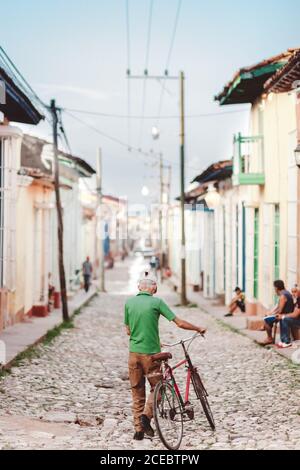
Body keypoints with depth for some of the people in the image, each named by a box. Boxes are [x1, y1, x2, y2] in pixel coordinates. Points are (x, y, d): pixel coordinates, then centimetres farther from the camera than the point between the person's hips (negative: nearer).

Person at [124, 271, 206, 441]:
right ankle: (147, 415, -11)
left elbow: (128, 331, 12)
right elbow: (180, 323, -5)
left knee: (137, 393, 11)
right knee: (156, 387, 12)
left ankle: (138, 430, 11)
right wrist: (199, 329, 9)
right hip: (151, 352, -3)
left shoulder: (129, 302, 4)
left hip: (134, 352, 4)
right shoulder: (156, 302, -7)